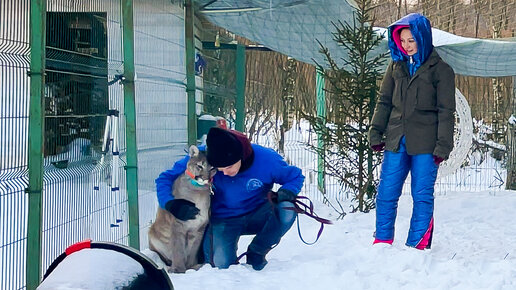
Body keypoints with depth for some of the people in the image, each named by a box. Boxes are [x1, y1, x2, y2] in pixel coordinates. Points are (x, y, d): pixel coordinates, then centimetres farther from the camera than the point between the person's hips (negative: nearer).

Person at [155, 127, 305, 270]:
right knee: (220, 262, -29)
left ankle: (256, 251, -3)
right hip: (222, 220, -1)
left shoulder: (266, 159, -20)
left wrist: (285, 194, -26)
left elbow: (296, 177, -3)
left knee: (287, 211, -30)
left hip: (256, 216, 1)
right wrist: (173, 205, -31)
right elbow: (165, 179, -12)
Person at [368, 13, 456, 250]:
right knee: (386, 193, 4)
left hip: (424, 143, -4)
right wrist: (375, 132, 5)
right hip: (396, 141, 4)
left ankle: (417, 246, 8)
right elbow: (384, 102, 14)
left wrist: (443, 146, -9)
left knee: (422, 195, 1)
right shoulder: (396, 66, 9)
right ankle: (382, 242, 16)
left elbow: (446, 112, -3)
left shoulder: (440, 70, -2)